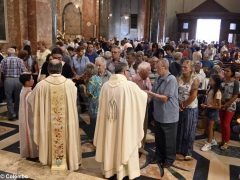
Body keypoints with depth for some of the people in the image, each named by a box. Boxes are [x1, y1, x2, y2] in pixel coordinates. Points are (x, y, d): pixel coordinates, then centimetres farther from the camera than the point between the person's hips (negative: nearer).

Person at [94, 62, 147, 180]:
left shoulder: (105, 85, -4)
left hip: (108, 124, 4)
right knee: (125, 145, 11)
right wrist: (143, 92, 23)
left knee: (110, 145, 18)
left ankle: (109, 170, 33)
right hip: (125, 123, -4)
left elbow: (102, 105, 7)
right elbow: (144, 96, 2)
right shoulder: (130, 85, -16)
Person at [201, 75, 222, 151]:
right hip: (208, 110, 8)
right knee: (209, 127, 18)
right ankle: (212, 140, 35)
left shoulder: (217, 92, -22)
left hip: (213, 111, -7)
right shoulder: (210, 90, 1)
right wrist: (204, 104, -5)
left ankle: (208, 144, 13)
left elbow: (219, 106, -21)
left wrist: (207, 106, -24)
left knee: (210, 127, 2)